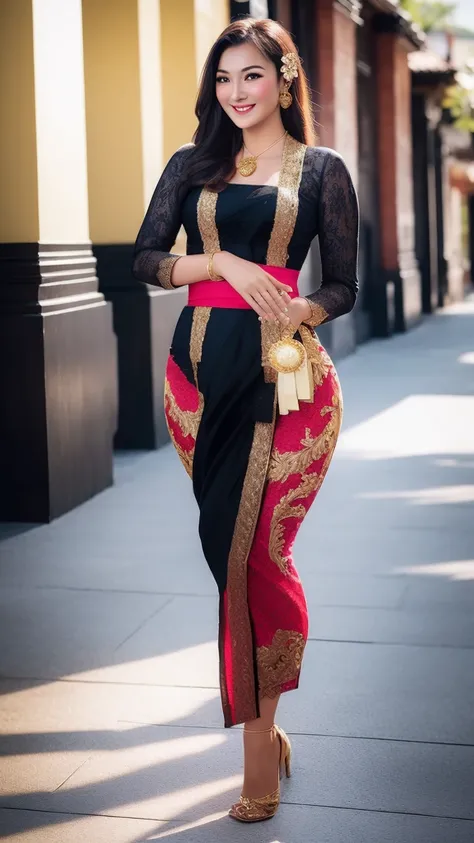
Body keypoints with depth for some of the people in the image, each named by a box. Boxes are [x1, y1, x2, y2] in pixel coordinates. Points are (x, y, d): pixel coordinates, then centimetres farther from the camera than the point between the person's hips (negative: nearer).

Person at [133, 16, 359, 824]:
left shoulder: (321, 170, 7)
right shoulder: (191, 166, 14)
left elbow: (342, 285, 5)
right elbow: (146, 258, 5)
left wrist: (292, 316, -15)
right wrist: (225, 263, -11)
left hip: (285, 372, -3)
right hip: (200, 369, 3)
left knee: (256, 552, -5)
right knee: (228, 545, 6)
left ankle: (259, 736, 5)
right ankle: (263, 717, 20)